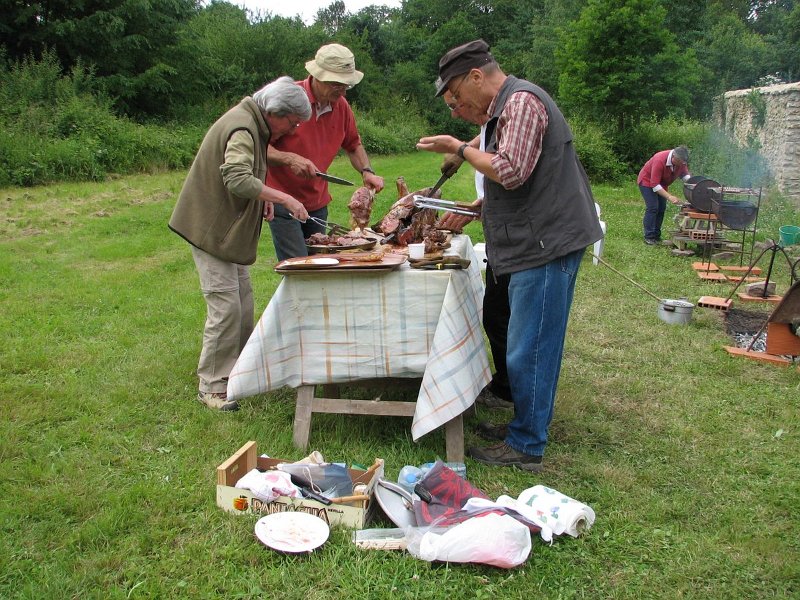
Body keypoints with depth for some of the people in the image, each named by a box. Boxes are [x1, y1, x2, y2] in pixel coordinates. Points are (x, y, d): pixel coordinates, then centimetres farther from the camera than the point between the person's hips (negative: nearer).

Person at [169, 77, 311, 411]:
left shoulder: (252, 123, 10)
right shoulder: (242, 129, -21)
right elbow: (238, 179, -37)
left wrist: (264, 198, 7)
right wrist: (284, 198, -34)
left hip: (229, 227, 10)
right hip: (211, 228, -10)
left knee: (243, 302, 15)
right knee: (225, 307, -9)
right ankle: (212, 386, 1)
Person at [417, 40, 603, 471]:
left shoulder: (521, 101, -13)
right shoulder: (507, 106, 20)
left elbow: (511, 172, -23)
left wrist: (459, 148, -11)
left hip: (546, 244, -11)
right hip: (540, 243, 11)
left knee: (528, 351, -4)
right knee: (533, 346, 18)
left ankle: (526, 448, 6)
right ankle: (528, 424, 30)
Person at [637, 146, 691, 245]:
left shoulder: (682, 161, -16)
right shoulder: (660, 160, -36)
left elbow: (684, 174, 3)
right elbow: (654, 185, -36)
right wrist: (669, 197, -41)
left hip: (662, 184, 7)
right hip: (647, 181, -7)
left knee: (661, 208, 2)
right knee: (652, 207, -17)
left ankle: (656, 236, 8)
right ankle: (649, 237, -15)